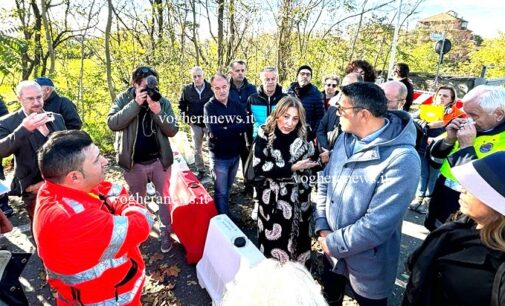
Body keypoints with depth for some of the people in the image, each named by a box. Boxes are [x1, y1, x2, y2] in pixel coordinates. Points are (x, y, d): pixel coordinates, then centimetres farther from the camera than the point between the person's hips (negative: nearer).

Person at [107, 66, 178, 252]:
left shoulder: (163, 101, -3)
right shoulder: (123, 99, -5)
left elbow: (172, 130, -9)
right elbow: (112, 123, -19)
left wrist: (158, 111, -24)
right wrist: (136, 104, -25)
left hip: (159, 160, 1)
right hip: (133, 163, 0)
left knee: (165, 197, 11)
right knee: (136, 201, 18)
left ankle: (165, 232, 30)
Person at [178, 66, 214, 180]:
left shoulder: (211, 88, -10)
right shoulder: (187, 89, -1)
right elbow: (182, 105, 11)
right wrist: (186, 118, 2)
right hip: (195, 124, 3)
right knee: (197, 149, 10)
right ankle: (201, 171, 25)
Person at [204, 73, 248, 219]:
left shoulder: (237, 105, 2)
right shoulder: (209, 107, -11)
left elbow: (245, 125, -13)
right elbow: (215, 131, -24)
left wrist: (225, 130, -22)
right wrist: (235, 129, -16)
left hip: (235, 154, 5)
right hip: (219, 156, -4)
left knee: (227, 188, 22)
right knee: (221, 192, 6)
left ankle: (227, 215, 40)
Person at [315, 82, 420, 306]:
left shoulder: (402, 160, -29)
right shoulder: (346, 138, -5)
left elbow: (377, 225, -29)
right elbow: (325, 183, 2)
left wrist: (332, 244, -18)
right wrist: (322, 227, -8)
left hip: (367, 264, -5)